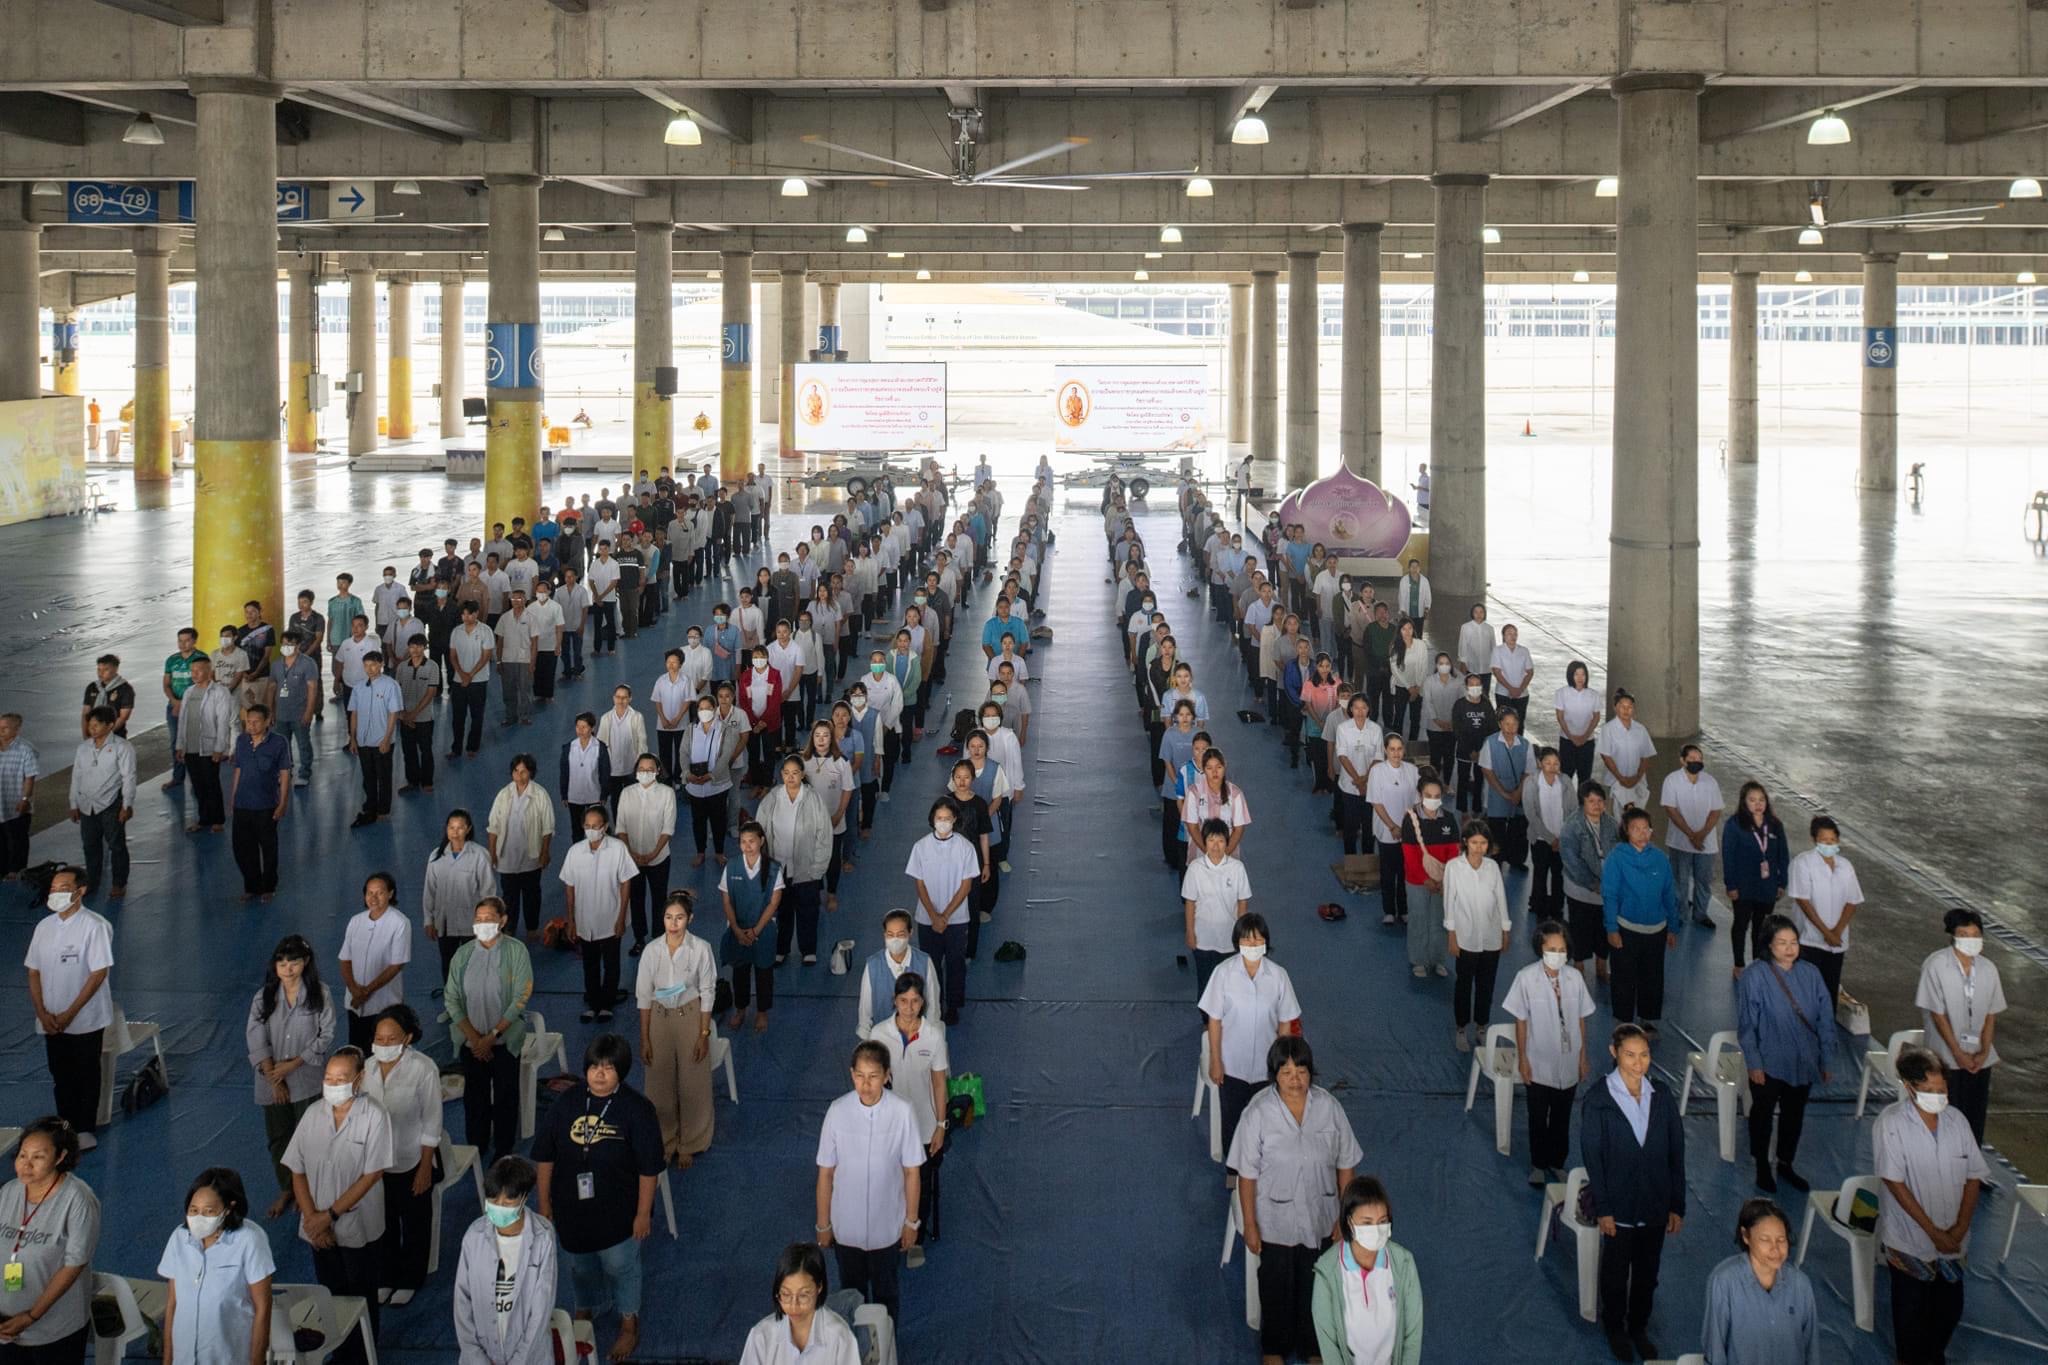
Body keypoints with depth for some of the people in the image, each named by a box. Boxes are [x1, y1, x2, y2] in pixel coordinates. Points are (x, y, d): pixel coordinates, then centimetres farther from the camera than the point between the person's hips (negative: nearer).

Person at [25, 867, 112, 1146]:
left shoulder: (95, 926, -14)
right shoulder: (45, 926, 3)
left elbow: (99, 973, -16)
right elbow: (34, 971, 6)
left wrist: (70, 1013, -17)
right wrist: (42, 1013, -6)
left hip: (85, 1020, -5)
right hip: (51, 1021, 5)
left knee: (86, 1076, 7)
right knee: (60, 1076, 13)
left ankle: (85, 1130, 18)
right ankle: (65, 1127, 26)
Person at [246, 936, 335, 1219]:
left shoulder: (320, 996, -9)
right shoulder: (263, 998, -3)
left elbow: (325, 1037, -9)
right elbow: (256, 1040, -6)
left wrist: (293, 1065, -14)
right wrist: (274, 1079, -13)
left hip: (308, 1081, -2)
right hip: (273, 1083, 2)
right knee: (278, 1137, 11)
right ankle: (286, 1191, 28)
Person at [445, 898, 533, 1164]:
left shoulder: (516, 951, -9)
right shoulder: (463, 954, -1)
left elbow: (520, 998, -11)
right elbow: (451, 998, 0)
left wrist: (492, 1036, -14)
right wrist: (473, 1036, -10)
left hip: (505, 1039, -2)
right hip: (471, 1040, 2)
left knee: (505, 1097, 6)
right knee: (474, 1096, 9)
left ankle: (503, 1152, 20)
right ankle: (476, 1149, 24)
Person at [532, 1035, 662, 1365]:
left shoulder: (636, 1109, -21)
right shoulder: (567, 1102, -12)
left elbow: (649, 1167, -14)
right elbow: (545, 1154, -2)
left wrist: (643, 1213, -11)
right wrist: (544, 1202, 2)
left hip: (618, 1211, -3)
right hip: (573, 1207, 3)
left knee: (620, 1266, 16)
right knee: (581, 1265, 24)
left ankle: (629, 1324, 41)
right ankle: (585, 1312, 52)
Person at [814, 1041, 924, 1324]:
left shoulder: (902, 1112, -20)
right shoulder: (838, 1111, -18)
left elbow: (911, 1171, -8)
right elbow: (826, 1172, -7)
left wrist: (911, 1221, -1)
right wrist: (823, 1224, 0)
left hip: (886, 1225, -1)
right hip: (846, 1224, 1)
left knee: (885, 1293, 20)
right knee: (851, 1292, 21)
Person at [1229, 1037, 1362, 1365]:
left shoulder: (1329, 1106, -15)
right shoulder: (1258, 1113, -22)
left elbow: (1345, 1164, -4)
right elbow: (1247, 1174, -13)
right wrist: (1250, 1225, -9)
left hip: (1319, 1218, 2)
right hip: (1276, 1220, -2)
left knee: (1315, 1286, 21)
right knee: (1276, 1286, 19)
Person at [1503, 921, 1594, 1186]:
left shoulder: (1574, 978, -9)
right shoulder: (1526, 978, -17)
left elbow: (1580, 1020, 1)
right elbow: (1521, 1021, -9)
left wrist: (1583, 1057, 5)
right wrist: (1522, 1059, -7)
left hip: (1568, 1064, 2)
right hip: (1539, 1064, -2)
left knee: (1562, 1117, 17)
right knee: (1538, 1118, 14)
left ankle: (1558, 1162, 36)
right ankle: (1538, 1164, 33)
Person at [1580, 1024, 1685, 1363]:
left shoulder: (1661, 1100, -2)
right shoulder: (1597, 1100, -13)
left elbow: (1676, 1155, 2)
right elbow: (1592, 1157, -11)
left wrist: (1677, 1206, 0)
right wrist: (1602, 1209, -13)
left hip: (1656, 1206, 3)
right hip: (1619, 1206, -3)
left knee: (1647, 1274, 16)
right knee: (1616, 1274, 14)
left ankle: (1639, 1328, 35)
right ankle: (1615, 1329, 34)